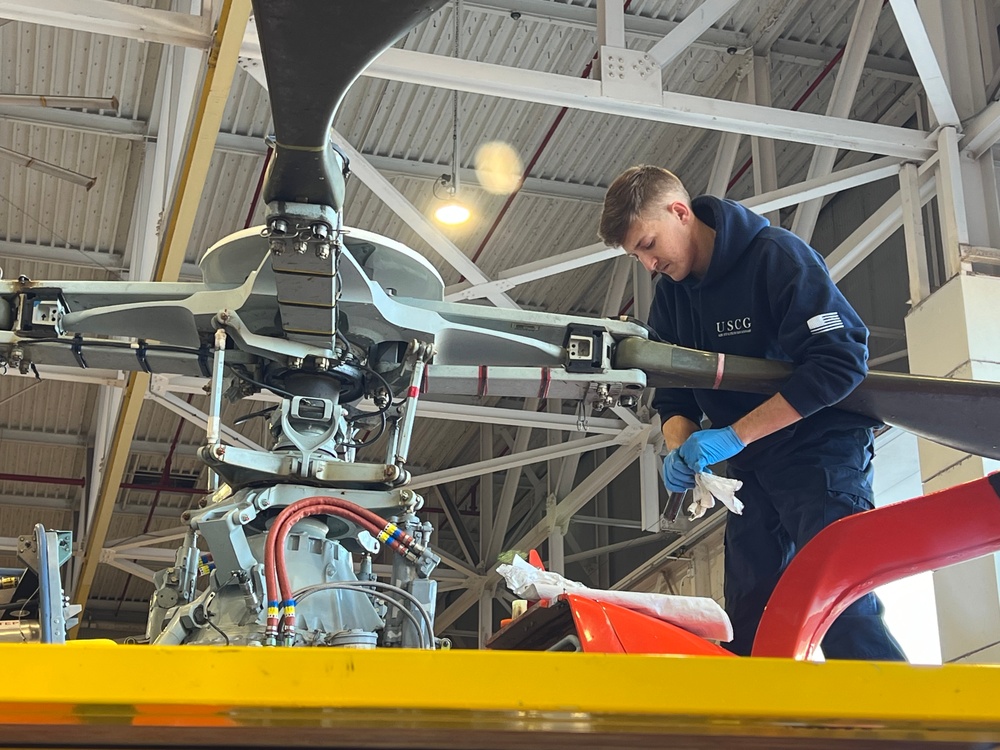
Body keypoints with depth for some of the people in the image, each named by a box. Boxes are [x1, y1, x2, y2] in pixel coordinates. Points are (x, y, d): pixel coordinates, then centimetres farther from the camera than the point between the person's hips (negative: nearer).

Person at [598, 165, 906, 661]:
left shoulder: (776, 254, -14)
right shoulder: (671, 294, 8)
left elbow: (842, 361, -22)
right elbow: (673, 397, 12)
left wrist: (733, 436, -24)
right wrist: (679, 450, -13)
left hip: (820, 455, -7)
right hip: (753, 471, 8)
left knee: (842, 613, -19)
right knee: (747, 628, 5)